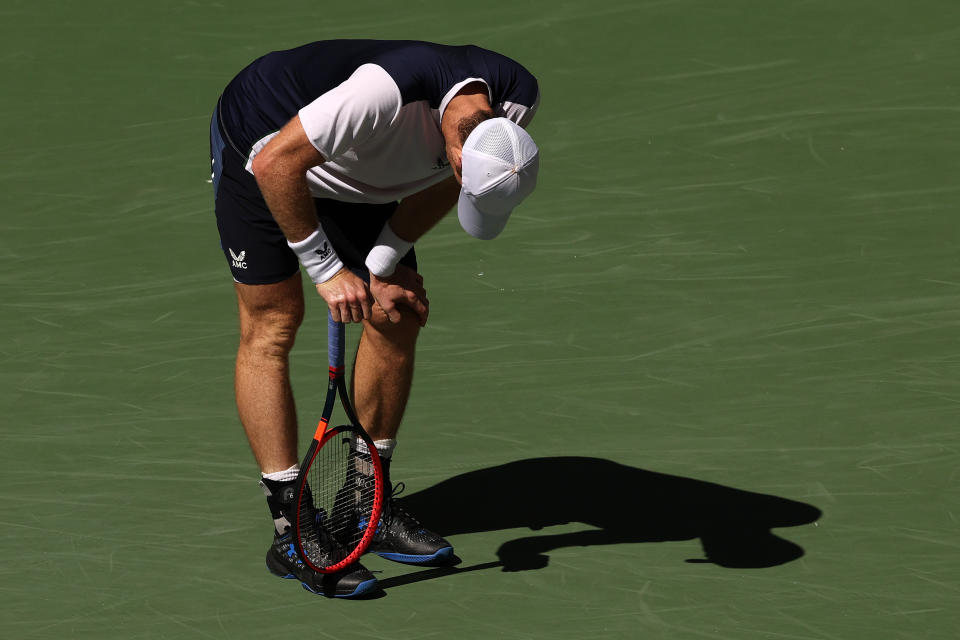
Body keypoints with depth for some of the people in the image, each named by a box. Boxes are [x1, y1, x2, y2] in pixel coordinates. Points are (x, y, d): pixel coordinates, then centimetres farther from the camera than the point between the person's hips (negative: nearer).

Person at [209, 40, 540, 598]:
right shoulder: (387, 92, -45)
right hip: (263, 148, -6)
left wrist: (382, 263, -13)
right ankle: (291, 533, -7)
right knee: (272, 326, -9)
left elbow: (440, 184, -4)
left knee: (398, 318, 2)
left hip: (357, 176, 7)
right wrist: (326, 270, -26)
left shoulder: (516, 99, -23)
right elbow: (274, 162, -33)